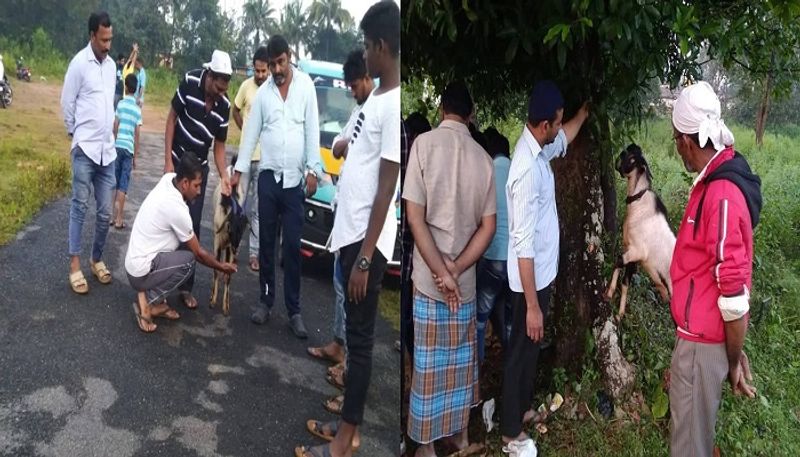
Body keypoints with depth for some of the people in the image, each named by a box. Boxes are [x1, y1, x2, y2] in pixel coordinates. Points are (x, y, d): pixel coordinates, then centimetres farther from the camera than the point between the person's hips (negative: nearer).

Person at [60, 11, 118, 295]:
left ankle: (97, 259, 21)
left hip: (107, 149, 6)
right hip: (85, 149, -5)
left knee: (105, 212, 7)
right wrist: (76, 135, 4)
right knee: (80, 207, -2)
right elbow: (67, 104, -3)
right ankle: (74, 264, 5)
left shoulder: (111, 65, 11)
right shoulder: (79, 63, -8)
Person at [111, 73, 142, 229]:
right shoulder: (138, 109, 6)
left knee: (115, 183, 9)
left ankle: (114, 216, 11)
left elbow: (115, 127, -3)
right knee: (123, 185, 2)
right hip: (129, 149, 1)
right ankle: (118, 219, 2)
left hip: (118, 147, -1)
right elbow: (137, 135, 4)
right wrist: (135, 156, 10)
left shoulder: (121, 104, 1)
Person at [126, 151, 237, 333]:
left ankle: (156, 300, 8)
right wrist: (222, 267, 4)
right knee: (189, 260, -18)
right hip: (140, 272, -9)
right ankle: (148, 301, -7)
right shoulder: (177, 209, -24)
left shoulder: (168, 178, -5)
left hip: (134, 261, 9)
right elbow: (199, 253, -11)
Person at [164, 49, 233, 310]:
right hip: (177, 162, -2)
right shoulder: (190, 82, -19)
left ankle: (186, 286, 9)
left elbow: (219, 144, -3)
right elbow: (172, 118, -10)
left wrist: (224, 176, -18)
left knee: (193, 225, 2)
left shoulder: (224, 106, -11)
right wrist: (168, 160, -13)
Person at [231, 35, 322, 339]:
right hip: (268, 176, 2)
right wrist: (239, 170, 7)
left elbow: (312, 129, -2)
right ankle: (265, 300, 21)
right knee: (266, 242, 9)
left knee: (293, 246, 1)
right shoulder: (263, 92, 5)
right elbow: (251, 133, 9)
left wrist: (313, 169, -8)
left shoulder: (306, 86, 0)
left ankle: (294, 310, 8)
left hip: (295, 179, -2)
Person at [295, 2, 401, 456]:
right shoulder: (377, 97, 11)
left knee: (361, 337, 0)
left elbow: (386, 188, -21)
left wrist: (365, 257, -21)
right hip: (351, 231, 10)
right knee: (353, 330, 16)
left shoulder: (395, 105, -19)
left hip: (367, 240, -10)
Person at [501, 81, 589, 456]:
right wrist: (532, 305, -26)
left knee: (531, 349, 24)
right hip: (530, 280, -9)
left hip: (542, 273, 9)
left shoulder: (538, 148, -1)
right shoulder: (527, 170, -30)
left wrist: (583, 114, 36)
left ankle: (523, 408, 44)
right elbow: (523, 246, -29)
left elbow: (564, 140, 28)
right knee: (521, 351, 7)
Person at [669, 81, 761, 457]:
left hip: (702, 341, -9)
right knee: (696, 425, 26)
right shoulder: (714, 183, 5)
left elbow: (735, 294, -25)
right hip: (699, 334, 9)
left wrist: (734, 361, -13)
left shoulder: (721, 197, -27)